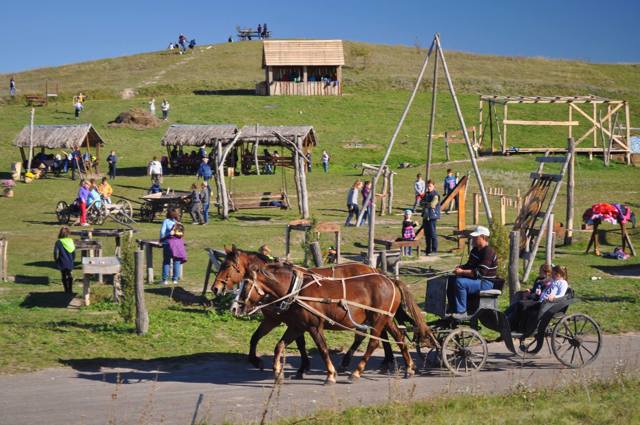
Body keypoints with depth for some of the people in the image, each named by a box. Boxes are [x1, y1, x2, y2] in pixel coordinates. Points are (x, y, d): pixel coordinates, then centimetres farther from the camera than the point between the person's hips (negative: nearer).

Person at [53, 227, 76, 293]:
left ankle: (67, 290, 7)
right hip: (70, 263, 4)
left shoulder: (59, 242, -11)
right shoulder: (71, 241, 2)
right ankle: (70, 290, 15)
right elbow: (74, 252, 8)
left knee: (64, 276, 7)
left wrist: (56, 260, 3)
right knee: (69, 275, 16)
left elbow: (55, 252, -12)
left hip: (62, 263, -4)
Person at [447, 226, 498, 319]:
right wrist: (460, 267, 4)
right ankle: (453, 310, 7)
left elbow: (480, 273, -27)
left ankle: (461, 312, -25)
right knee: (450, 281, 3)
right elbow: (469, 265, 27)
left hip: (486, 283, -10)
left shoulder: (488, 252, -20)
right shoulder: (475, 250, 13)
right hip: (476, 279, 10)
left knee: (459, 282, -30)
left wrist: (462, 272, -24)